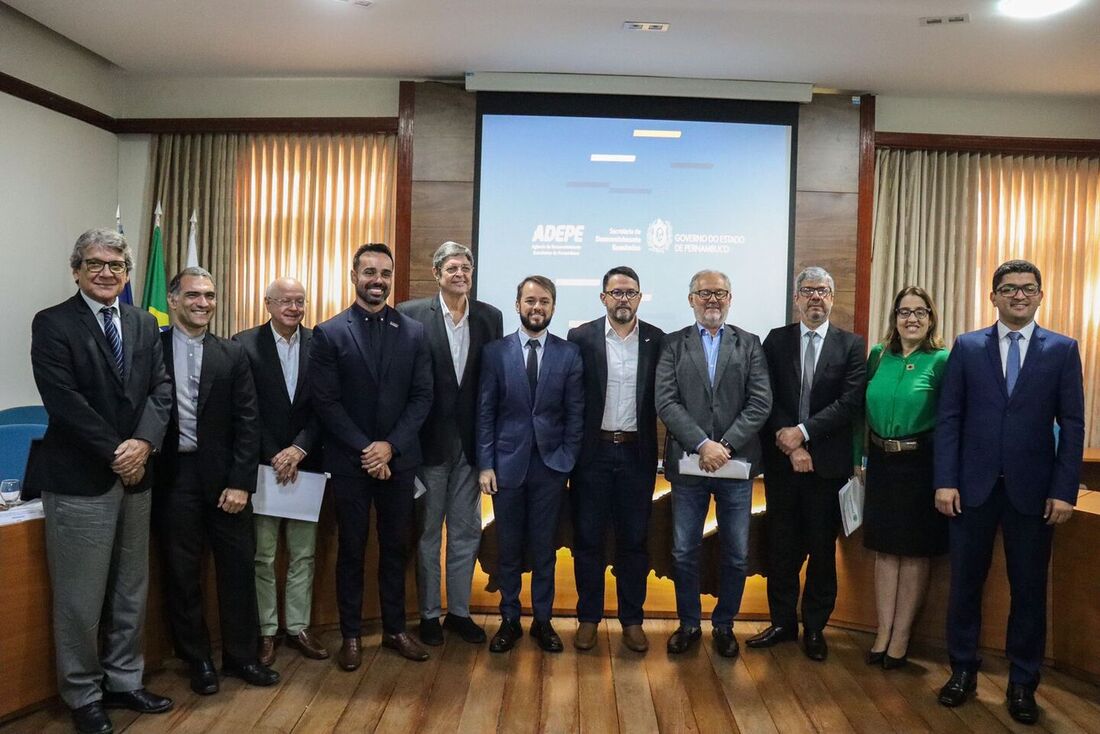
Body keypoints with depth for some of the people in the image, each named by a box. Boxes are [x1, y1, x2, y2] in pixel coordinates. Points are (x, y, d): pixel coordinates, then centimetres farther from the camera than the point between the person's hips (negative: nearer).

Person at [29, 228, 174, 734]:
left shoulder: (144, 324, 11)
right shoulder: (52, 324, -5)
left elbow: (161, 390, 4)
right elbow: (64, 401, -14)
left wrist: (144, 442, -13)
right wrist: (115, 453, -16)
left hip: (135, 475, 5)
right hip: (80, 481, -5)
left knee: (131, 592, 15)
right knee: (81, 598, 5)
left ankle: (123, 682, 30)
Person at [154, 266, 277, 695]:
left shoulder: (232, 355, 4)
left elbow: (247, 421, 0)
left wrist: (241, 482, -7)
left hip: (223, 476, 1)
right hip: (173, 477, -1)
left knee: (238, 567, 7)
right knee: (182, 572, 9)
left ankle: (241, 656, 23)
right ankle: (198, 660, 25)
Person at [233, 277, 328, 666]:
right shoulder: (245, 345, -3)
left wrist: (299, 449, -12)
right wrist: (273, 457, -11)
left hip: (306, 464, 2)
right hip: (262, 464, -2)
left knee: (303, 554, 10)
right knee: (263, 556, 6)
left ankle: (298, 627, 23)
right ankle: (265, 631, 19)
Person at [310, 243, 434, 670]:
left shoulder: (413, 332, 3)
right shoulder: (329, 333, -3)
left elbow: (422, 397, 0)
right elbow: (326, 402, -7)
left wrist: (390, 446, -11)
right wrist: (364, 450, -13)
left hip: (398, 459, 2)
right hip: (349, 461, -2)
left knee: (395, 547, 12)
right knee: (351, 550, 8)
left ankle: (394, 629, 26)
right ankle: (351, 635, 21)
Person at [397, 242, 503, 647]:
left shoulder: (490, 317, 3)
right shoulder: (411, 314, -6)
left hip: (470, 441, 3)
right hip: (429, 441, -3)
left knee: (466, 531, 13)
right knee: (427, 531, 11)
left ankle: (459, 610, 28)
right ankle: (429, 614, 24)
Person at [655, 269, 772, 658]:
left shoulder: (749, 344, 6)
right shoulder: (673, 344, 4)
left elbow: (760, 403, -4)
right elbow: (666, 402, -6)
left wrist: (726, 445, -14)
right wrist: (702, 444, -17)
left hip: (736, 464, 1)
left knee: (736, 555, 9)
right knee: (684, 553, 9)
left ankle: (724, 624, 28)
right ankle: (689, 623, 27)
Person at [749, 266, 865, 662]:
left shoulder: (851, 345, 2)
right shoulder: (776, 341, 6)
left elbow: (850, 403, -8)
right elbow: (767, 400, -2)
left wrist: (803, 432, -15)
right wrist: (790, 445, -11)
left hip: (827, 462, -1)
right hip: (781, 461, 1)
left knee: (822, 548, 8)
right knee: (781, 546, 9)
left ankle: (815, 627, 22)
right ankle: (783, 622, 23)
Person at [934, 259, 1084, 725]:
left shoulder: (1062, 350, 3)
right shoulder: (967, 347, 4)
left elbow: (1072, 424, 0)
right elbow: (949, 417, 1)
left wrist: (1064, 490, -7)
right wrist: (945, 481, -6)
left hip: (1033, 490, 0)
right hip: (973, 486, 0)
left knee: (1029, 589, 9)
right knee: (965, 582, 9)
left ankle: (1022, 684, 23)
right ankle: (963, 670, 25)